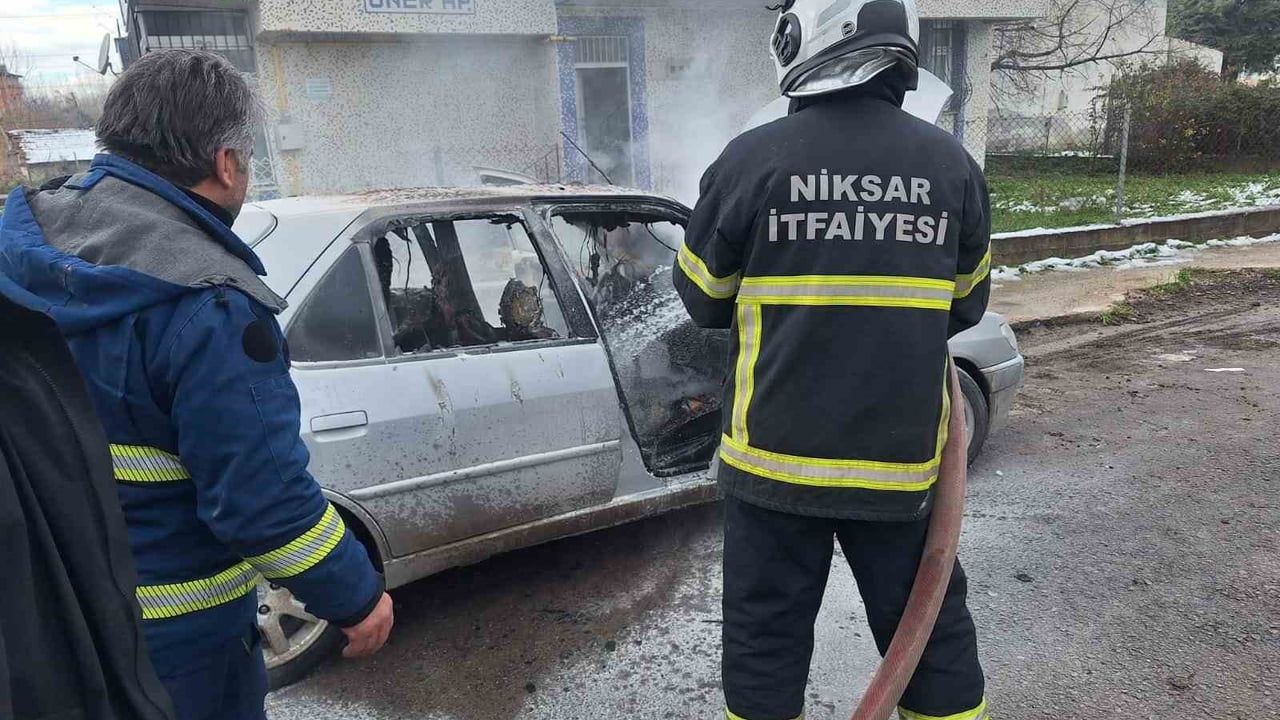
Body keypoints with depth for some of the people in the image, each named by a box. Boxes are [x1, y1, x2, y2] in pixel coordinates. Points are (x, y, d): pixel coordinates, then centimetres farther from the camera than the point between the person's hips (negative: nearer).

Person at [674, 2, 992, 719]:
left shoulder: (751, 158, -11)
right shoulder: (952, 163, -3)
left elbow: (703, 299, 2)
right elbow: (967, 305, 10)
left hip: (776, 455, -2)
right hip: (904, 459, 2)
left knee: (765, 638, 14)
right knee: (933, 632, 20)